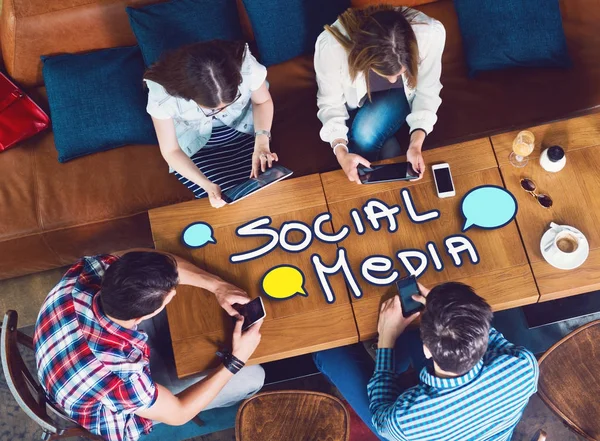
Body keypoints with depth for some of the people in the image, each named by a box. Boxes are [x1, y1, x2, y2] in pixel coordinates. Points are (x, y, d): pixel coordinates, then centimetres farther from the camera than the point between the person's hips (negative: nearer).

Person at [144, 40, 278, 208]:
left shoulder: (244, 64, -32)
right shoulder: (162, 92, -35)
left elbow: (262, 101, -9)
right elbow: (171, 151, -20)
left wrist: (261, 142, -27)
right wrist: (207, 185, -35)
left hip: (242, 127, 2)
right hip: (194, 143, -1)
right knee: (222, 203, -13)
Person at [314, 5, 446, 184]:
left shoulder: (430, 34, -35)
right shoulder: (330, 45, -38)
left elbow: (427, 93, -19)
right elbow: (331, 104, -22)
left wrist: (416, 144, -31)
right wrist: (341, 152, -36)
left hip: (399, 94, -1)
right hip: (357, 98, 1)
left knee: (366, 136, -26)